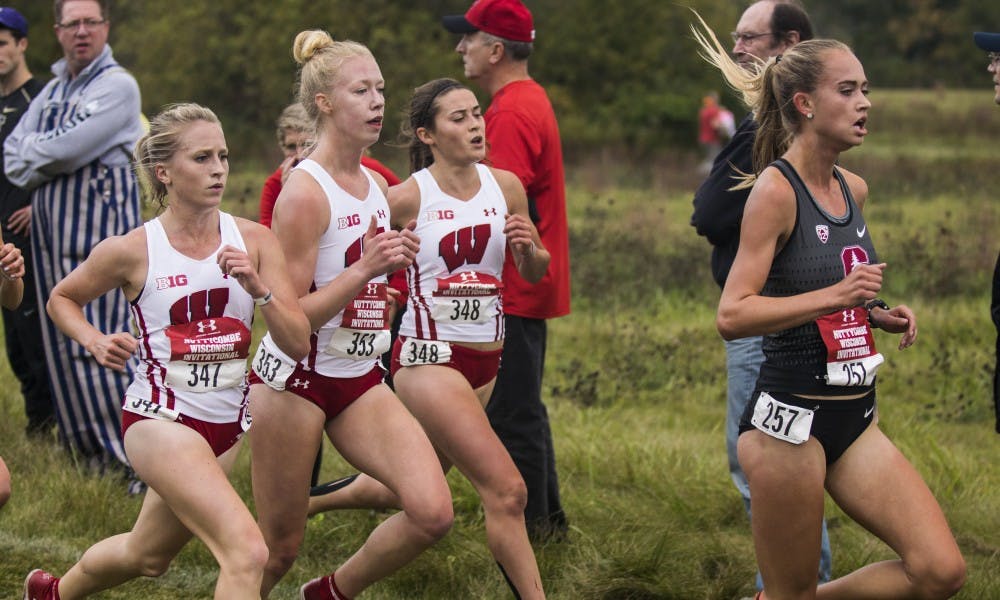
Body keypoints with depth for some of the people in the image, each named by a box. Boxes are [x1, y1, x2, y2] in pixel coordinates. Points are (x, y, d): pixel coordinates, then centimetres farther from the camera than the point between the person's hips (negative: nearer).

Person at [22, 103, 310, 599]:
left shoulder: (253, 240, -4)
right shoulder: (132, 251, -11)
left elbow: (298, 344, -7)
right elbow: (61, 300, 8)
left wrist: (259, 288, -23)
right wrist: (94, 341, -11)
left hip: (227, 423, 6)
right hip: (159, 421, -5)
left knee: (147, 557, 25)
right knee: (247, 552, -25)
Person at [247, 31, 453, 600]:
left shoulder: (377, 185, 8)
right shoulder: (305, 191, -16)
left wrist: (398, 258, 7)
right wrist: (366, 268, -28)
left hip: (361, 378, 7)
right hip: (295, 376, -7)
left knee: (433, 512, -11)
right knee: (279, 548, 0)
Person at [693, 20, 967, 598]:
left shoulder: (854, 189, 10)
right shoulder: (775, 190, -12)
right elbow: (732, 316, -20)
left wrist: (875, 312, 7)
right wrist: (835, 296, -29)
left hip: (855, 416, 7)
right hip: (791, 418, -7)